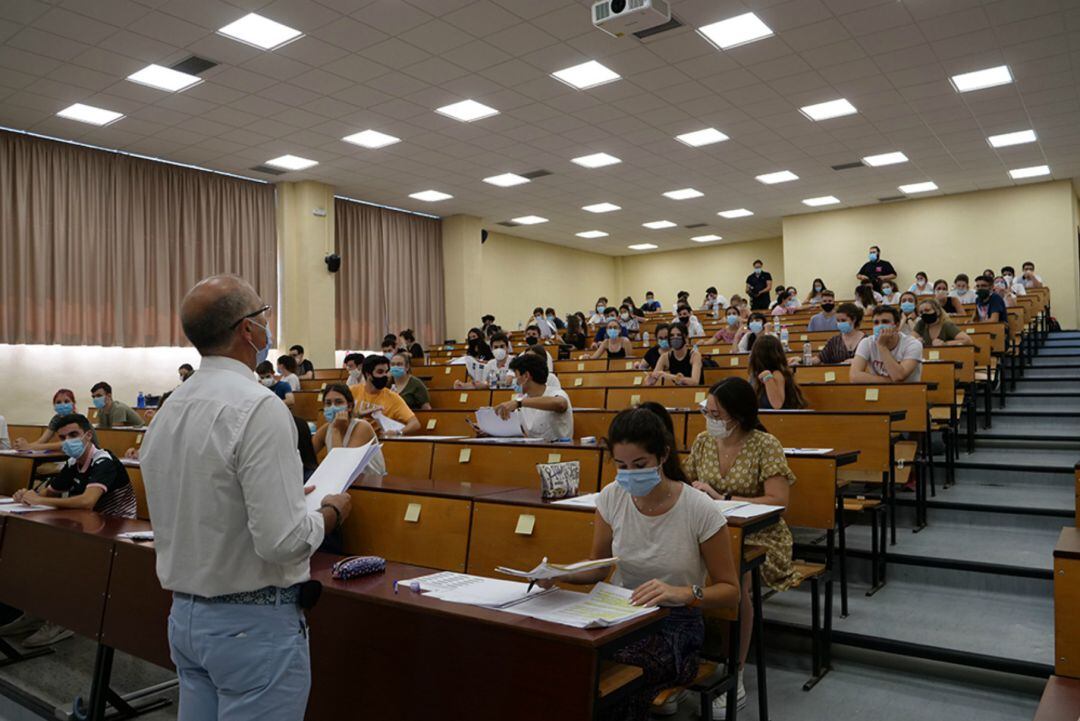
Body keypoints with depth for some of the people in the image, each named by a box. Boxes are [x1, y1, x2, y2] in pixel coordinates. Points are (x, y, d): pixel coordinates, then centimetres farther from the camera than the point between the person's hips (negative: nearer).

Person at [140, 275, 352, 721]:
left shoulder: (166, 413, 5)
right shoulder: (258, 408, -22)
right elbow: (283, 541, -26)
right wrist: (332, 512, -7)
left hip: (184, 614, 8)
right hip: (253, 622, -8)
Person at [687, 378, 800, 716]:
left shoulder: (765, 445, -7)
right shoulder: (702, 441, 8)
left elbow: (778, 500, -15)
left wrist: (721, 498, -16)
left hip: (756, 534, -4)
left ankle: (734, 677, -14)